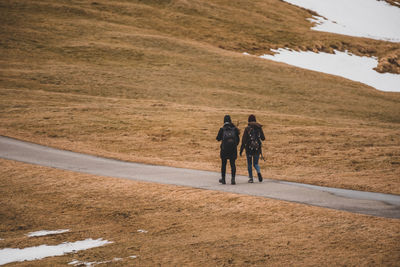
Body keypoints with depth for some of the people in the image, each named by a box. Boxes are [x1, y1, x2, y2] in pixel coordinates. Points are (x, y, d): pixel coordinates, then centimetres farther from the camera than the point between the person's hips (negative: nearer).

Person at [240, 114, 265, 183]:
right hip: (257, 148, 2)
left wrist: (241, 149, -5)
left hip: (249, 148, -2)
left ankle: (250, 178, 9)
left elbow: (244, 140, -10)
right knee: (256, 163, 14)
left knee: (249, 164, 12)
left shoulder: (247, 128, -8)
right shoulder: (259, 128, 1)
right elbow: (263, 138, 8)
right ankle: (258, 172, -16)